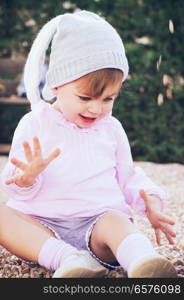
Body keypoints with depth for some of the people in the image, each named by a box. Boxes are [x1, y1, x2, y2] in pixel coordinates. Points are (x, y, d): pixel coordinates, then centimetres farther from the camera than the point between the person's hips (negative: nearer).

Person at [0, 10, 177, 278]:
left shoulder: (111, 129, 15)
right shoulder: (35, 124, 8)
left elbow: (128, 177, 23)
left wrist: (151, 202, 1)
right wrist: (27, 177, -20)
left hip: (98, 219, 1)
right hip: (42, 225, 0)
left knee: (115, 221, -34)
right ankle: (67, 259, -48)